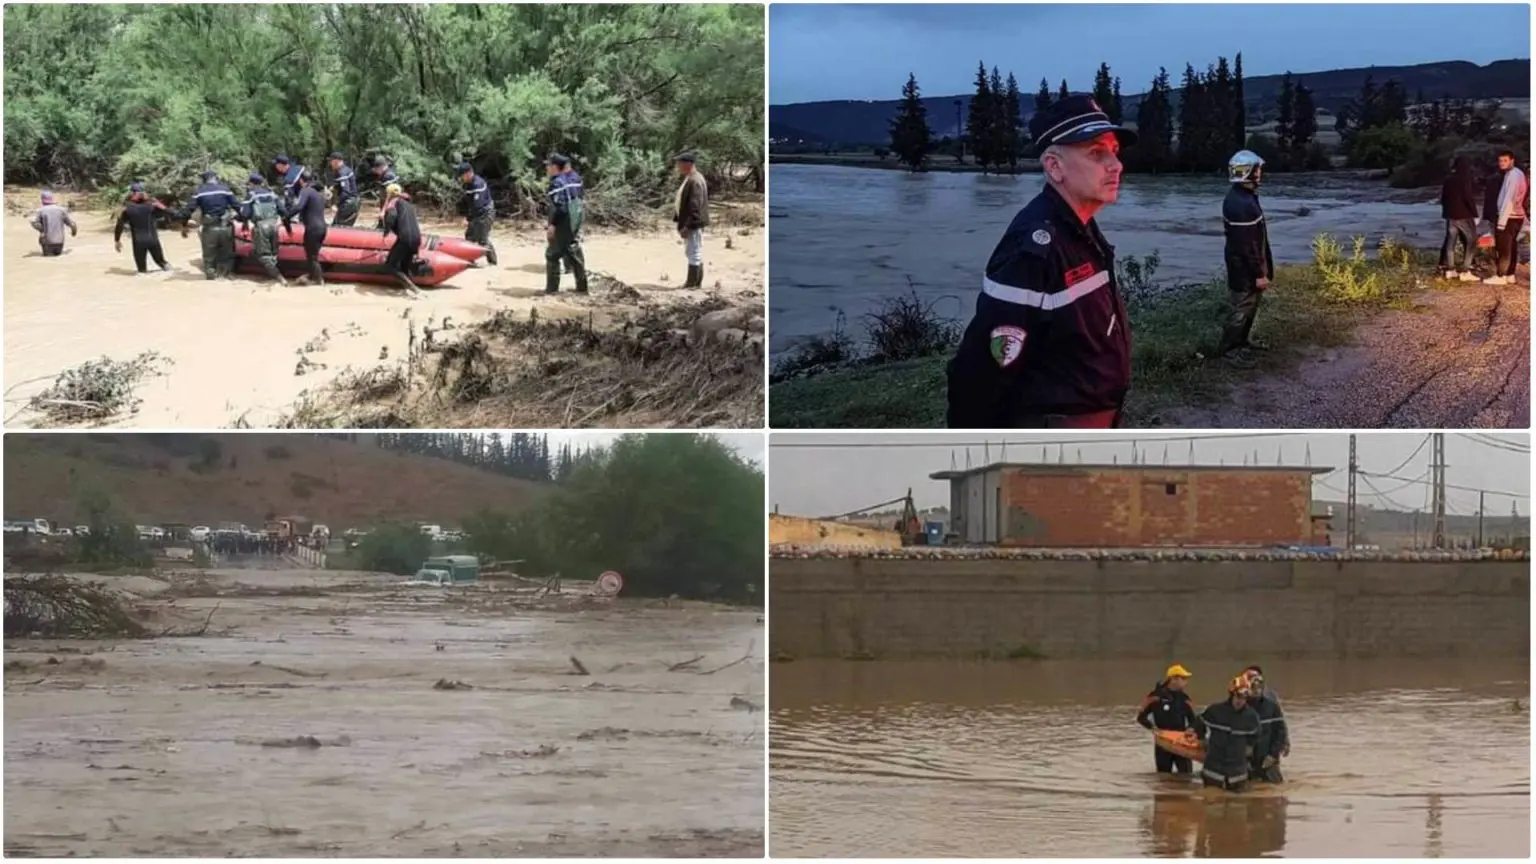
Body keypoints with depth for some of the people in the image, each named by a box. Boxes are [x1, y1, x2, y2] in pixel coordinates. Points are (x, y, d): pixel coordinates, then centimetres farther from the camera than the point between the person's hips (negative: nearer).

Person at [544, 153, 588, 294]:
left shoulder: (557, 183, -16)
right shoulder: (574, 178, 9)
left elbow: (559, 206, -23)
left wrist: (552, 225, -22)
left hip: (562, 224, -8)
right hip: (575, 223, 8)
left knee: (553, 254, 0)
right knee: (575, 253, 14)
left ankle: (552, 288, -1)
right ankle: (582, 286, 15)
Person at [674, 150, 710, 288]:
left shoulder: (695, 181, -20)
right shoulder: (689, 179, 13)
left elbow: (695, 206, -24)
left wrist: (688, 226, -24)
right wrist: (680, 222, 19)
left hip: (693, 224, -11)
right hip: (689, 223, 11)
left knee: (694, 253, -6)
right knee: (694, 253, 16)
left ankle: (692, 284, -3)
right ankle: (696, 283, 24)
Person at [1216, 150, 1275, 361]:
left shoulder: (1242, 196, 6)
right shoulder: (1241, 204, -28)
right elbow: (1247, 245, -26)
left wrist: (1261, 268, 22)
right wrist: (1260, 273, -21)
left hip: (1246, 264, 10)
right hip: (1245, 267, -10)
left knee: (1251, 303, 22)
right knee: (1242, 308, -2)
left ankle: (1242, 340, 36)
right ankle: (1225, 350, 6)